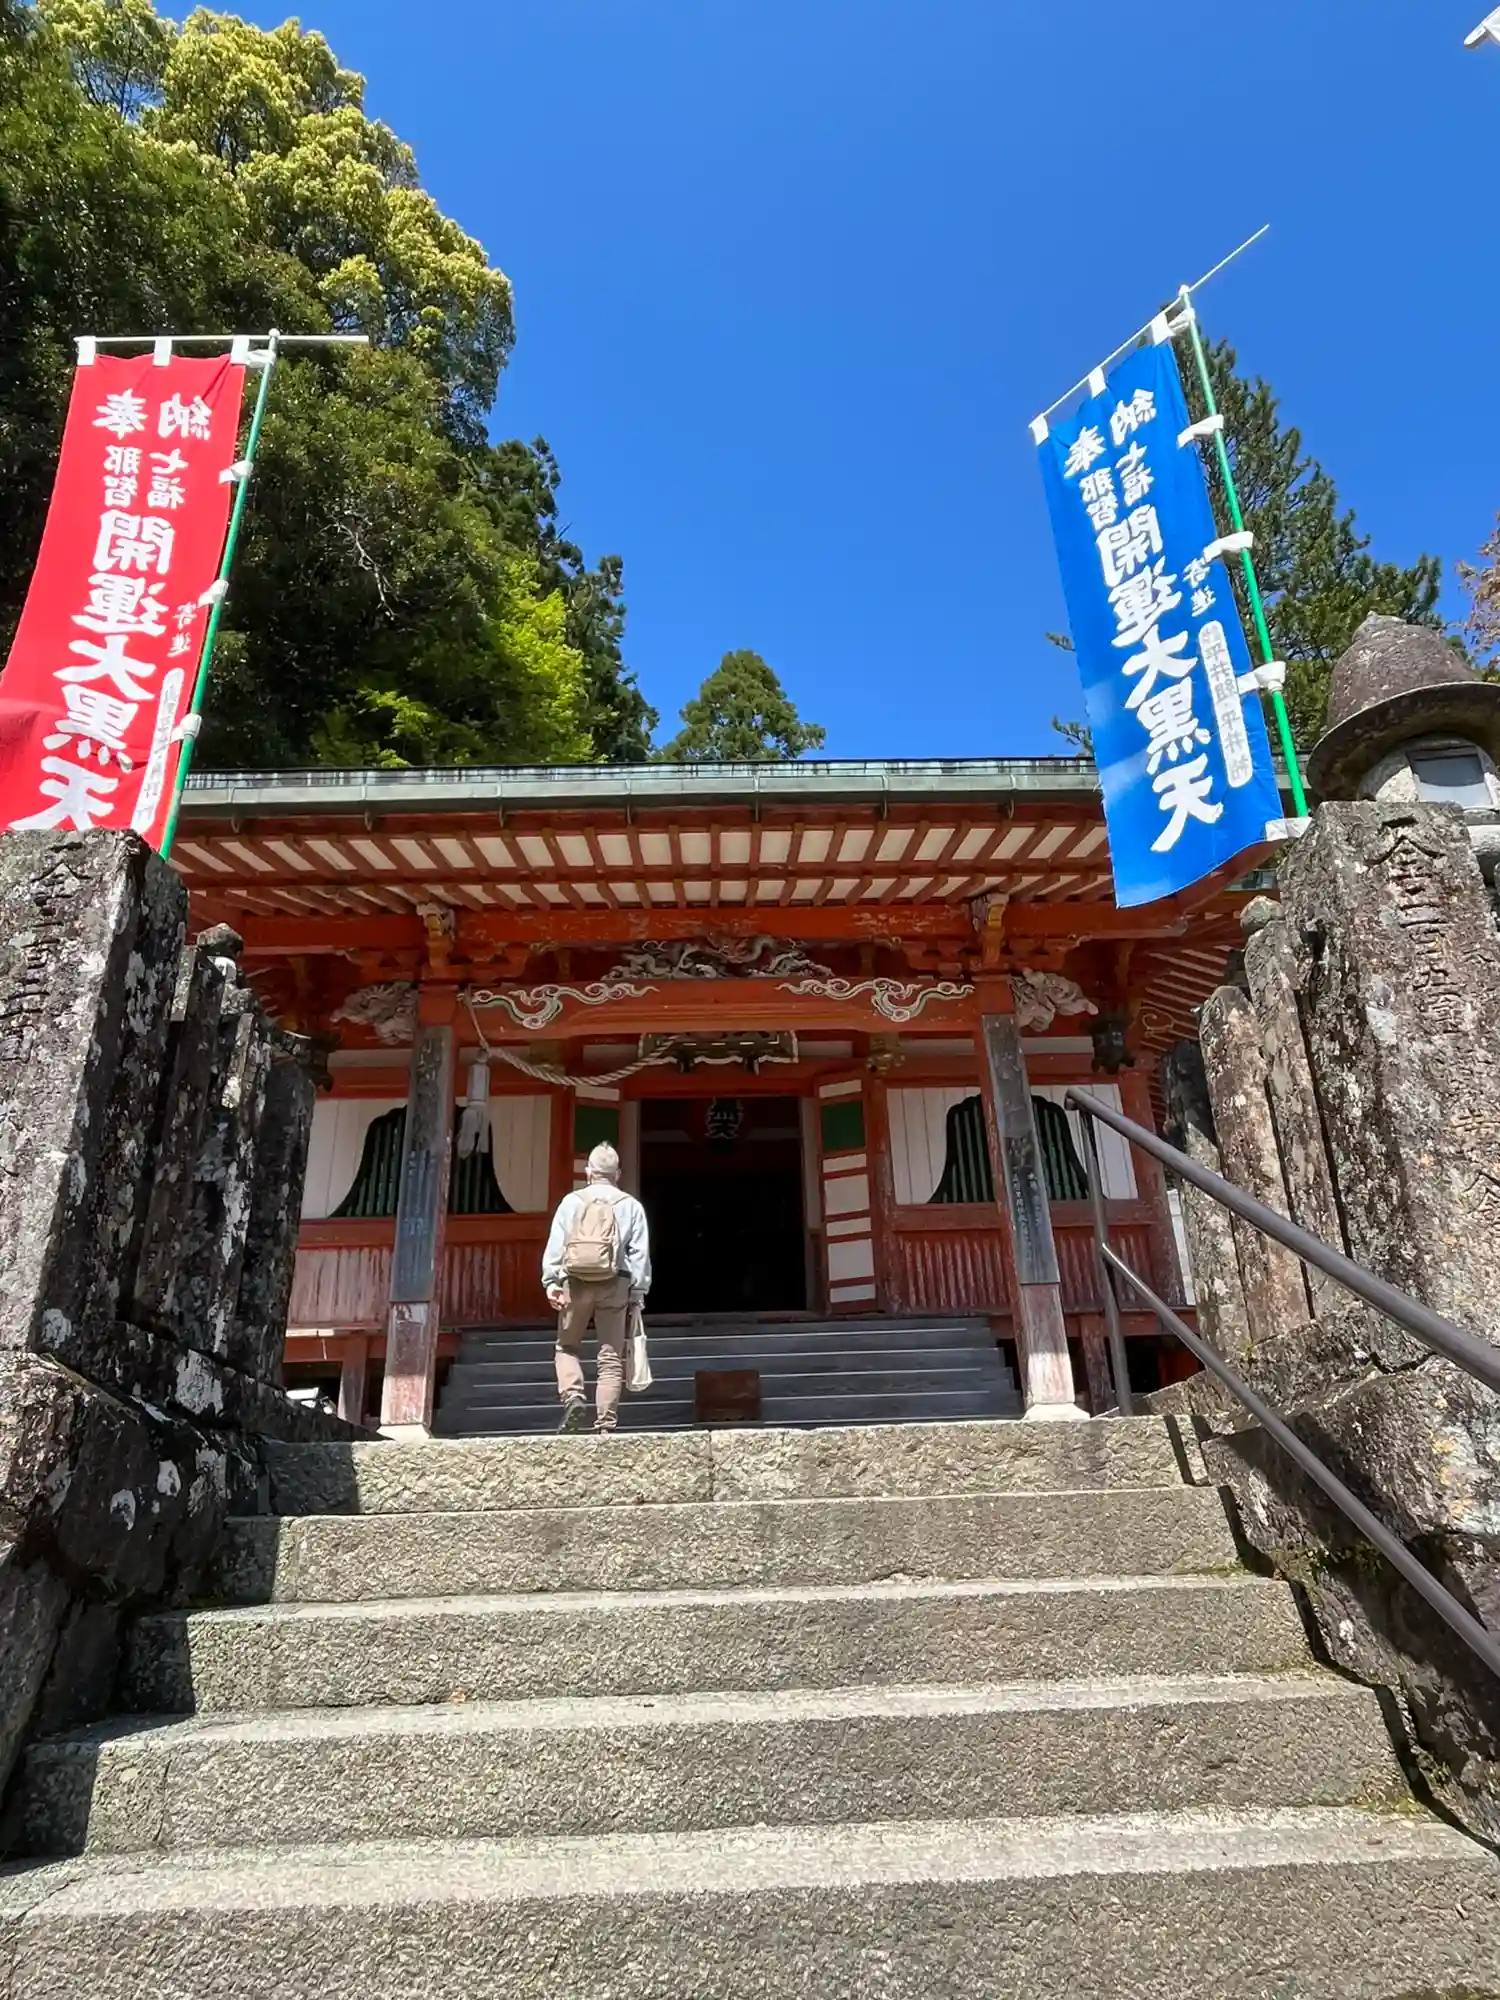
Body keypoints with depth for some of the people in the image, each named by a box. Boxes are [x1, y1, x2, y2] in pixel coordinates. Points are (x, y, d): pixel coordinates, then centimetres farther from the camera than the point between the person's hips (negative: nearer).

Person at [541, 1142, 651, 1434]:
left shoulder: (571, 1201, 6)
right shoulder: (630, 1205, 7)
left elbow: (555, 1244, -1)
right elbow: (640, 1253, 2)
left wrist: (551, 1281, -2)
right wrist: (638, 1291, 4)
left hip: (575, 1282, 0)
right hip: (615, 1285, 0)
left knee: (567, 1346, 17)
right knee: (611, 1356, 5)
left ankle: (573, 1398, -5)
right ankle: (605, 1423, 2)